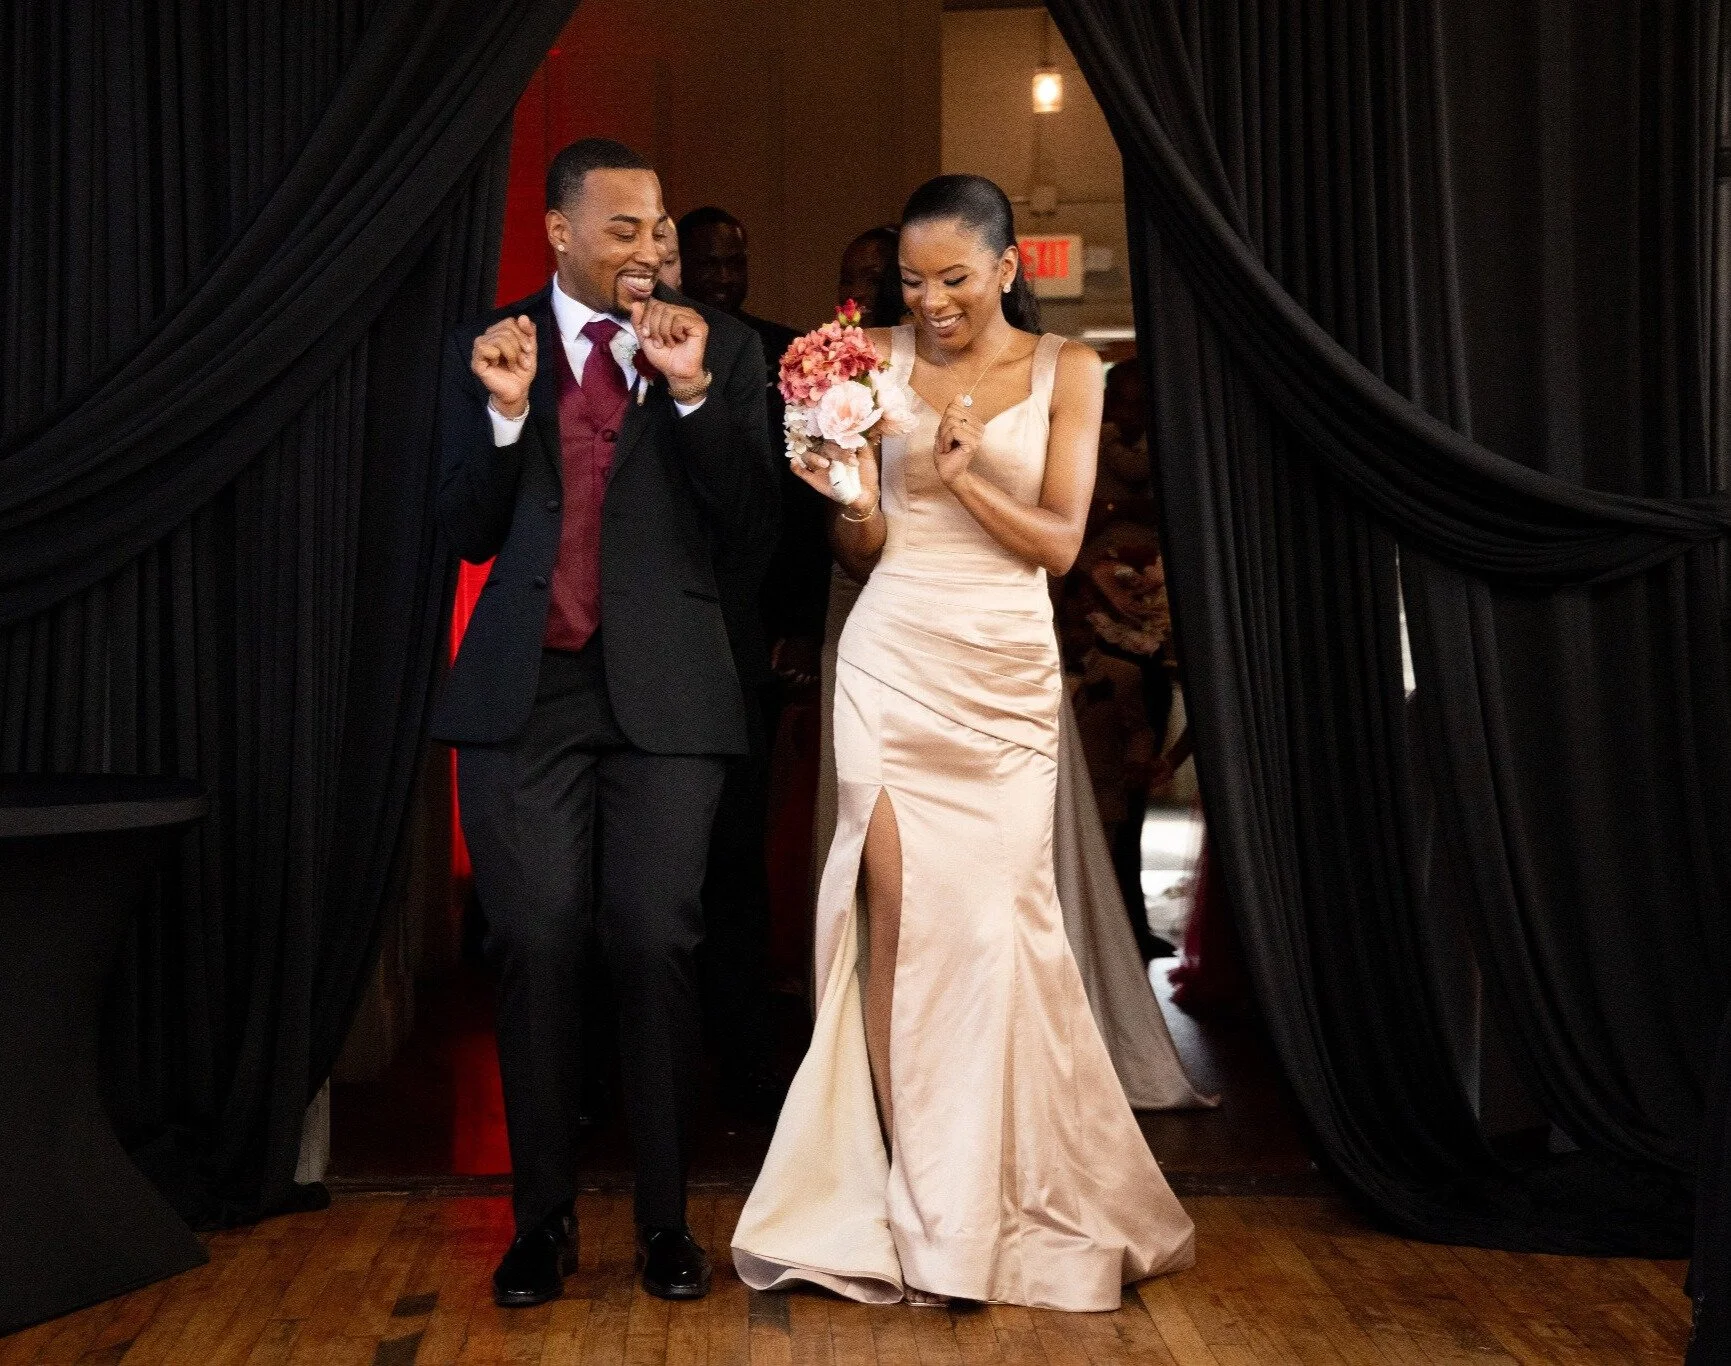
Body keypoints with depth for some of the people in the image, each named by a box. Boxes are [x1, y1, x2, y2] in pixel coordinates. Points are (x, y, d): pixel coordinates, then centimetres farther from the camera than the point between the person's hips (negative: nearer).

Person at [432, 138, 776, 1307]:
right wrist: (506, 409, -10)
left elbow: (755, 525, -2)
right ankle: (544, 1218, 17)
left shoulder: (722, 348, 5)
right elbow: (470, 535, 4)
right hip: (524, 688, 1)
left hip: (665, 692, -1)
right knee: (535, 949, 3)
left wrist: (693, 390, -13)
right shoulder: (487, 348, 8)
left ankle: (666, 1219, 15)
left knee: (659, 948, 0)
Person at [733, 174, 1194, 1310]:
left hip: (1007, 674, 0)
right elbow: (863, 554, 6)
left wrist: (964, 480, -14)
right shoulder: (881, 363, 6)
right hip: (894, 663, 0)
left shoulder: (1065, 369, 6)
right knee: (899, 908, -6)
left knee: (994, 919, -3)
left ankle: (1008, 1201, 15)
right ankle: (919, 1208, 5)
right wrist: (848, 500, -15)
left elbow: (1060, 543, 0)